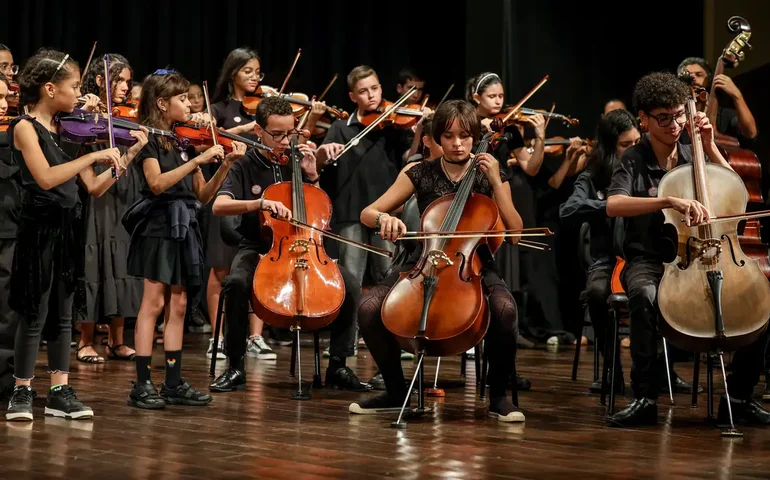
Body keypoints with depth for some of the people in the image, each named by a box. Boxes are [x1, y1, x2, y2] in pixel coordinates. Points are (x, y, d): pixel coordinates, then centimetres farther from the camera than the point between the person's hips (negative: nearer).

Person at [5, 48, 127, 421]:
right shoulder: (25, 128, -9)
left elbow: (94, 187, 9)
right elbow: (45, 178, -25)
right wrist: (94, 155, -25)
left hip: (67, 229, 7)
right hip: (39, 228, -7)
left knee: (63, 313, 10)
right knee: (35, 314, -1)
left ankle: (60, 391, 16)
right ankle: (22, 393, 9)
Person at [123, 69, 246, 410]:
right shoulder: (148, 138, -6)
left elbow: (203, 195, 11)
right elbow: (157, 183, -21)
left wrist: (226, 165, -1)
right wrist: (199, 160, -24)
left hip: (184, 227, 7)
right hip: (158, 224, -7)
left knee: (177, 305, 7)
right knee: (153, 303, -7)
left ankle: (174, 384, 11)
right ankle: (142, 385, -5)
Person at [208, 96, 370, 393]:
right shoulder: (245, 168, 0)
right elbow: (219, 206, -16)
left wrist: (311, 176, 0)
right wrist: (260, 204, -31)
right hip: (258, 249, -3)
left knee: (350, 287, -21)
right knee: (236, 282, -37)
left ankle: (337, 366, -9)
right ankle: (235, 366, -22)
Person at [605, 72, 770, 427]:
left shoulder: (692, 156, 11)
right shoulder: (633, 162, -3)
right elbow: (613, 205, -22)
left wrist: (710, 148, 4)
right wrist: (670, 201, -35)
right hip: (649, 261, -4)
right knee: (645, 295, -40)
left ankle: (739, 397, -8)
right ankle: (645, 398, -31)